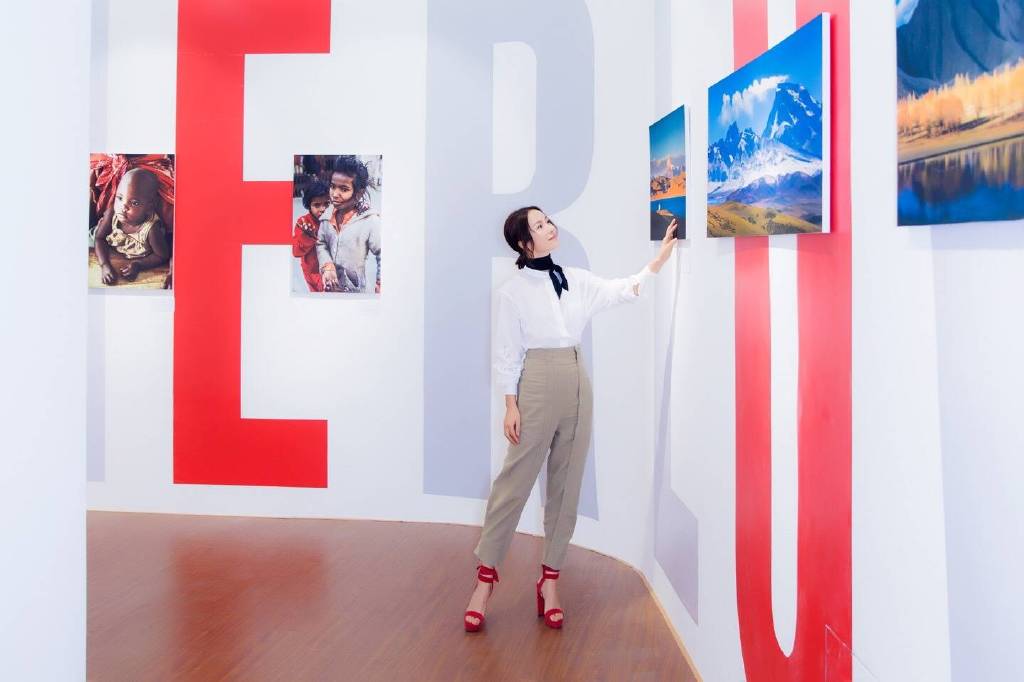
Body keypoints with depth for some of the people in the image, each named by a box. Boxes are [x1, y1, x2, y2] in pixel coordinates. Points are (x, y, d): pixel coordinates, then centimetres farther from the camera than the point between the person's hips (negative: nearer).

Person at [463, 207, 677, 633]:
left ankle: (550, 579, 15)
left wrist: (661, 258, -4)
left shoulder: (576, 280, 11)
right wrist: (511, 405, -8)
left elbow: (624, 290, 6)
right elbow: (507, 352, -3)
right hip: (537, 386, -5)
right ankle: (485, 578, 6)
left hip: (576, 385, 5)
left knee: (567, 485, 6)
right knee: (514, 483, -4)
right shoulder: (514, 291, -2)